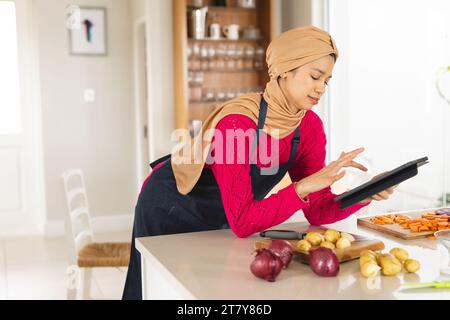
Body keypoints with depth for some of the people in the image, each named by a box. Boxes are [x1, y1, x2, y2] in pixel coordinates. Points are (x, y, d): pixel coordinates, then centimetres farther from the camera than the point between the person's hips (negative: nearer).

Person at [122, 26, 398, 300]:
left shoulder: (310, 127, -16)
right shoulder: (236, 124, -36)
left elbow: (316, 211, -14)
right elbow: (242, 222, -38)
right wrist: (304, 185, -44)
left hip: (222, 220, 6)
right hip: (170, 211, -5)